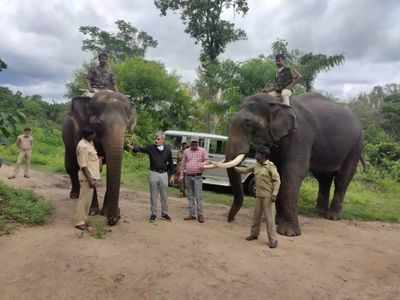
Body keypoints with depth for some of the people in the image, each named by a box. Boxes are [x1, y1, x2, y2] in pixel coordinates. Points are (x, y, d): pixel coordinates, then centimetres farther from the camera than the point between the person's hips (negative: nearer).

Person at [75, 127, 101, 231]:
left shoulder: (90, 142, 10)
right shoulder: (83, 146, -20)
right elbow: (83, 166, -22)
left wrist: (98, 159, 8)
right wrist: (90, 180, -22)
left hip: (92, 176, 10)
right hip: (87, 178, -10)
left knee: (88, 199, 15)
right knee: (84, 199, -1)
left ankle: (84, 220, 25)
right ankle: (80, 222, 8)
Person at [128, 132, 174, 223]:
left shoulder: (167, 149, 2)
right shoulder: (151, 148, -2)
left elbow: (170, 163, 10)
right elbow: (141, 149, -17)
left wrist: (171, 174, 10)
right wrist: (133, 148, -37)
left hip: (164, 174, 1)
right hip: (154, 174, -1)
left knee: (164, 196, 9)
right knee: (153, 196, 6)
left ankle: (164, 213, 23)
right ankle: (153, 214, 18)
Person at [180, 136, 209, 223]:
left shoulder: (202, 151, 3)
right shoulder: (186, 151, 11)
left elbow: (206, 160, 2)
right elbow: (183, 163, 14)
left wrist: (203, 164, -21)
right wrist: (181, 175, 11)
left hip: (197, 177, -4)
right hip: (188, 176, 4)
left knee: (198, 196, -7)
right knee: (190, 196, 8)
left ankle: (200, 215, 0)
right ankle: (192, 214, 16)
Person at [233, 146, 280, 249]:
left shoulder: (270, 166, -13)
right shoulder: (256, 165, 8)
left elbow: (277, 180, -13)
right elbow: (246, 170, 19)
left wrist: (274, 194, -20)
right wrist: (234, 168, 15)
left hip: (268, 196, -7)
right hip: (259, 195, 7)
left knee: (269, 217, -5)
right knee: (256, 215, 16)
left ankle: (273, 240, 3)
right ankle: (254, 234, 32)